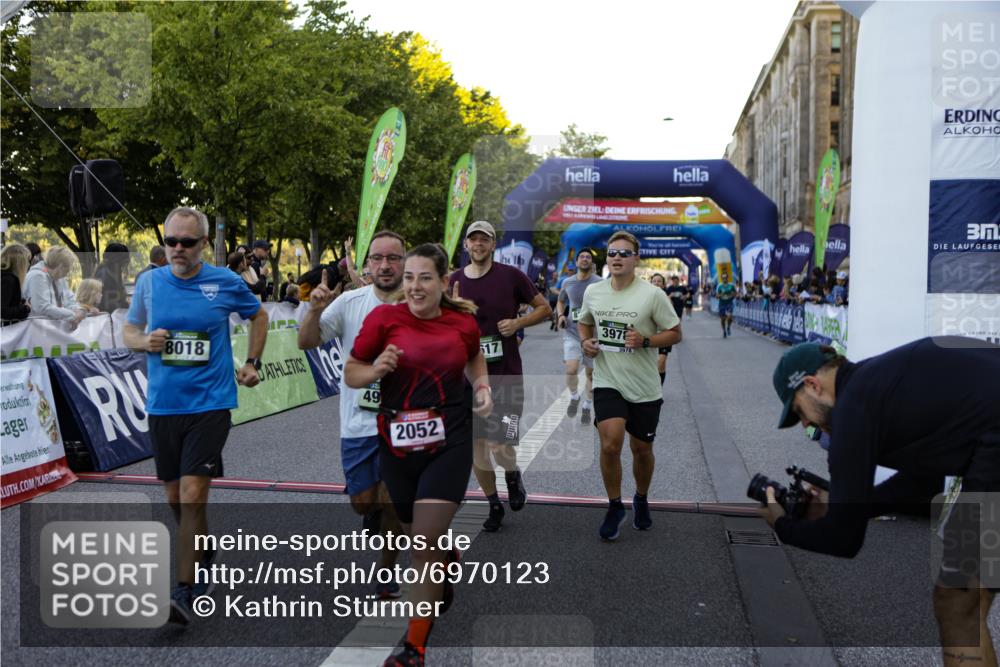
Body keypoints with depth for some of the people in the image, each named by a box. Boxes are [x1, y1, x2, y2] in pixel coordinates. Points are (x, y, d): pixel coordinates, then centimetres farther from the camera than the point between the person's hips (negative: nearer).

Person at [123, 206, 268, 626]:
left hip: (209, 403, -4)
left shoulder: (226, 283, -4)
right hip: (162, 405, 4)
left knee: (192, 494, -12)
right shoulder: (149, 282, 2)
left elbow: (258, 316, 15)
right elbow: (130, 332, 14)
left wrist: (252, 363, 9)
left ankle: (185, 593, -6)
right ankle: (204, 555, 38)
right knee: (175, 497, 13)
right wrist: (145, 342, -8)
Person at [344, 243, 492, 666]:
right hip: (397, 444, 1)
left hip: (449, 444, -1)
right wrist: (376, 370, -21)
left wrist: (481, 387, 3)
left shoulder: (464, 322, -1)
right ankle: (450, 567, 54)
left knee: (425, 545, -8)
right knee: (418, 538, 18)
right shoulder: (383, 317, -7)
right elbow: (350, 373, -1)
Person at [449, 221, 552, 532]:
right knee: (476, 445, 8)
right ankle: (494, 504, 28)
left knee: (500, 447, -10)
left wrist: (518, 322, -12)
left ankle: (513, 475, 26)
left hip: (506, 375, -3)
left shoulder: (511, 276, -4)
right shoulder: (455, 281, 4)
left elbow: (545, 308, 4)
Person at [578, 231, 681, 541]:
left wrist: (645, 341, -20)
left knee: (641, 449, 12)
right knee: (610, 445, -15)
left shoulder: (652, 294, -9)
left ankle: (641, 500, 40)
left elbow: (675, 334, -4)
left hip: (644, 387, -1)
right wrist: (585, 342, -2)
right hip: (607, 383, 1)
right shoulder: (592, 292, 2)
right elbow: (585, 323, 20)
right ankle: (615, 506, 8)